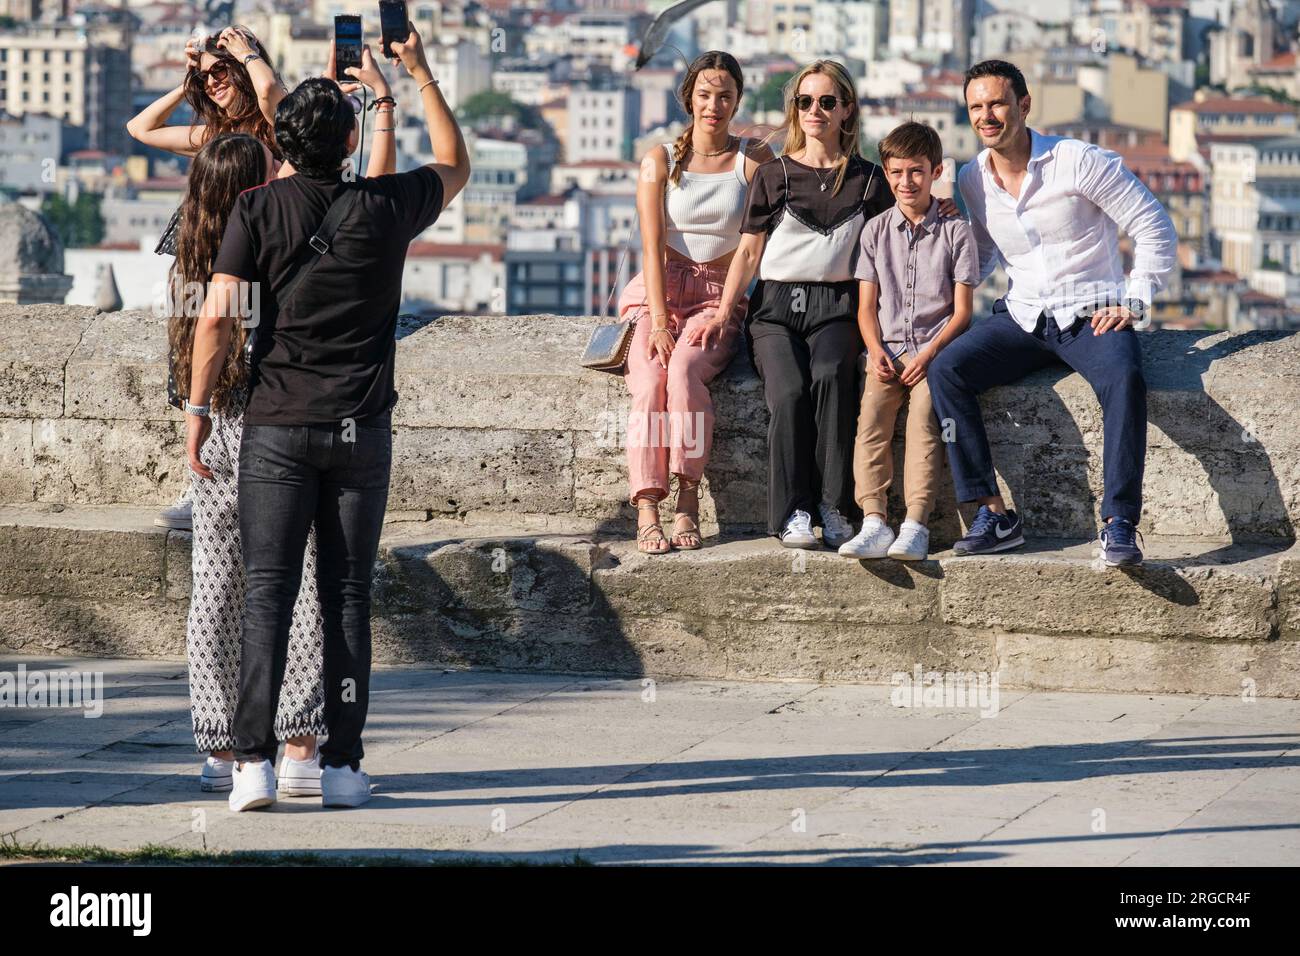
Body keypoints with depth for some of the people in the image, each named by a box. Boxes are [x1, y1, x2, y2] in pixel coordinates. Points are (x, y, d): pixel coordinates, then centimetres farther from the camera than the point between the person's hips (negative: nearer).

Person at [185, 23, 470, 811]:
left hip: (278, 426, -1)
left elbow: (219, 314, -9)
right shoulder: (386, 207, 0)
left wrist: (199, 404, 1)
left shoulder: (259, 210, -4)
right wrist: (421, 74, 26)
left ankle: (255, 761, -10)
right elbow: (456, 167, 20)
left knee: (268, 593, -1)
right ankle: (344, 766, 3)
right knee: (348, 596, 5)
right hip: (361, 428, 1)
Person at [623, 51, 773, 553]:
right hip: (659, 293, 1)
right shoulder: (660, 160, 6)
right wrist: (659, 321, -13)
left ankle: (688, 500, -29)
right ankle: (647, 512, -34)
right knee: (650, 382, -28)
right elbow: (653, 247, -2)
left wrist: (721, 313, -12)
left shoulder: (754, 160, 6)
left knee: (684, 370, -32)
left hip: (720, 299, -1)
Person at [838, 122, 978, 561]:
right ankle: (874, 522, -31)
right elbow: (867, 305, 12)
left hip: (935, 349, -2)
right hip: (888, 348, 3)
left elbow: (962, 310, 2)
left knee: (924, 413, -28)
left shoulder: (956, 232, 6)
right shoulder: (876, 231, 14)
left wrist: (928, 355, -12)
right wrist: (876, 351, -7)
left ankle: (915, 525, -35)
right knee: (872, 413, -24)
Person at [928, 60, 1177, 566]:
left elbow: (1155, 229, -4)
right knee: (945, 369, -22)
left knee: (1124, 378, -37)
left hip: (1092, 315, -5)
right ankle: (994, 515, -21)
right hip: (1022, 317, 5)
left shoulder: (1079, 162, -8)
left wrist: (1131, 303, -11)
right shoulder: (971, 181, 8)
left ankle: (1119, 522, -36)